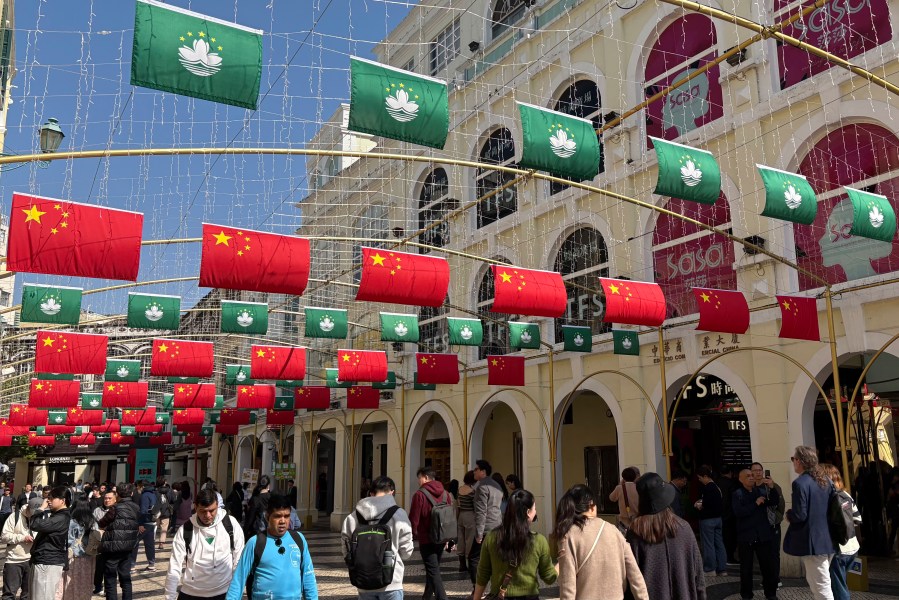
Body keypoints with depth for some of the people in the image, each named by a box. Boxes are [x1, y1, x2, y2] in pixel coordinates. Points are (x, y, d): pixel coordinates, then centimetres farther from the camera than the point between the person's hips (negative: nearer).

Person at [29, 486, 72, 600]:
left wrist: (41, 508, -14)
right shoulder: (54, 514, 14)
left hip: (48, 563, -10)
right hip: (43, 561, 10)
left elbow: (35, 525, -24)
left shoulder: (62, 518, -20)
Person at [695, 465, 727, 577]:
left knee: (708, 544, 0)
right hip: (718, 519, 9)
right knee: (719, 543, 12)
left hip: (707, 520, -9)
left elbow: (706, 504, -25)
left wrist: (700, 506, -4)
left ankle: (710, 569, 6)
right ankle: (722, 568, 17)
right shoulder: (717, 487, 8)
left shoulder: (707, 488, -19)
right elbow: (721, 504, 13)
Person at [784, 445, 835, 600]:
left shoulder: (800, 483, -19)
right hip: (828, 539, 8)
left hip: (813, 541, -8)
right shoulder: (826, 480, 7)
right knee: (816, 582, 21)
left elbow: (799, 515, -22)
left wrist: (789, 515, 0)